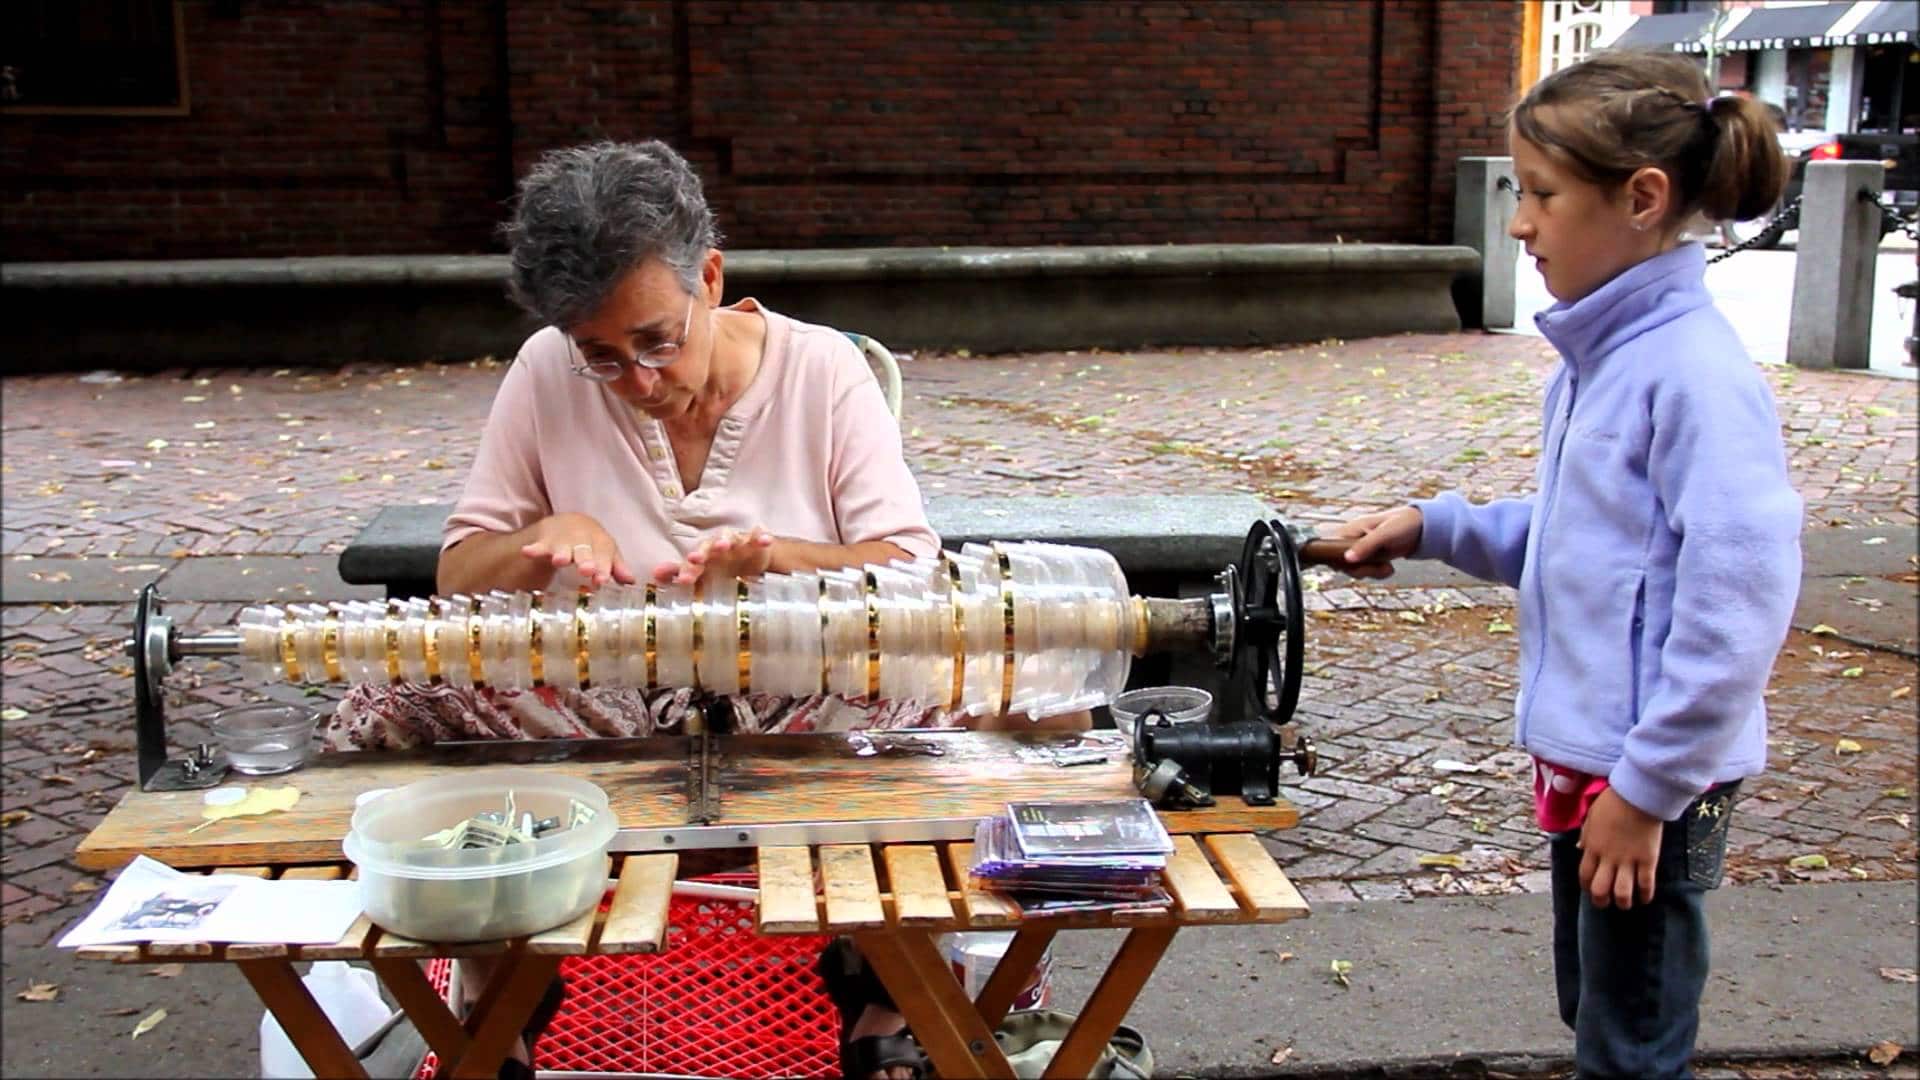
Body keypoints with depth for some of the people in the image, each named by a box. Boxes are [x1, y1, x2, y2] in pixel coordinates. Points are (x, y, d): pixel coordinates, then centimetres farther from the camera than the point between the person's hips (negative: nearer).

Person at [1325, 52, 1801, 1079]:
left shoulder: (1697, 374, -22)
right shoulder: (1596, 358, 6)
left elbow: (1739, 593, -25)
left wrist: (1647, 787, -21)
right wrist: (1434, 526, 6)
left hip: (1653, 780, -9)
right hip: (1581, 757, 9)